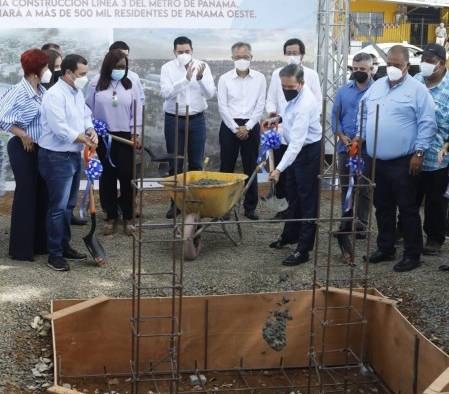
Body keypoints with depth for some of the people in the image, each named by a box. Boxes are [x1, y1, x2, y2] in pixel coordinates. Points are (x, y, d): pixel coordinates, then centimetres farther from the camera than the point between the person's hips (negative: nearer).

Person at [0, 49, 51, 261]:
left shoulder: (42, 91, 4)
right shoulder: (19, 92, -16)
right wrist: (23, 135, -15)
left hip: (41, 148, 7)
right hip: (24, 149, -7)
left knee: (41, 195, 13)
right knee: (26, 195, 0)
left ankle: (39, 243, 26)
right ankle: (21, 249, 11)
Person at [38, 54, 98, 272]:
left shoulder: (78, 93, 10)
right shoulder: (55, 95, -19)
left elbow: (86, 116, 19)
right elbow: (60, 129, -25)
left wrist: (91, 130, -3)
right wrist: (84, 139, -14)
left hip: (74, 156, 9)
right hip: (57, 158, -9)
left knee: (69, 205, 17)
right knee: (58, 207, -5)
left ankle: (64, 246, 29)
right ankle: (54, 254, 4)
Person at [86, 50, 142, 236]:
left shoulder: (131, 85, 2)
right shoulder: (96, 84, 0)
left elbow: (137, 111, 3)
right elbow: (89, 109, 4)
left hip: (125, 136, 0)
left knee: (126, 176, -1)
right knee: (107, 176, 6)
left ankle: (128, 217, 10)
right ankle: (111, 216, 16)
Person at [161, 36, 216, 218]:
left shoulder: (202, 66, -1)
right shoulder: (167, 68, -4)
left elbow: (211, 94, -8)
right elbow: (166, 93, -18)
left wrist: (200, 78, -27)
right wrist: (186, 79, -28)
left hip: (197, 120, 1)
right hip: (174, 120, -1)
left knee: (196, 163, 6)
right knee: (175, 164, 4)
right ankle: (175, 202, 13)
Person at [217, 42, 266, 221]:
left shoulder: (259, 78, 3)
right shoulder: (225, 79, 1)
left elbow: (260, 106, 0)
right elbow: (222, 106, -3)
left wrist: (247, 127, -8)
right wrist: (235, 128, -9)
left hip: (251, 127, 1)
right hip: (229, 126, 0)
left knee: (251, 168, 4)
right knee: (226, 167, 2)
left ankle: (250, 207, 12)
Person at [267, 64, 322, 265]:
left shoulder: (304, 105, -33)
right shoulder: (296, 94, -5)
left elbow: (297, 142, -38)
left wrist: (279, 169, -42)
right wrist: (280, 118, 6)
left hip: (309, 151, -10)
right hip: (297, 148, 10)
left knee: (307, 199, -3)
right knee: (293, 194, 22)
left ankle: (304, 249, 2)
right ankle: (290, 235, 38)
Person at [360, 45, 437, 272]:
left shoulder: (417, 90, -8)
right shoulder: (376, 87, 11)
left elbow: (427, 124, -10)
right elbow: (364, 115, 19)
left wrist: (419, 152, -14)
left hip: (403, 162, -6)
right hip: (376, 160, 6)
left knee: (407, 209, 0)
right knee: (382, 207, 15)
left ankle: (412, 255, 9)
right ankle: (385, 249, 28)